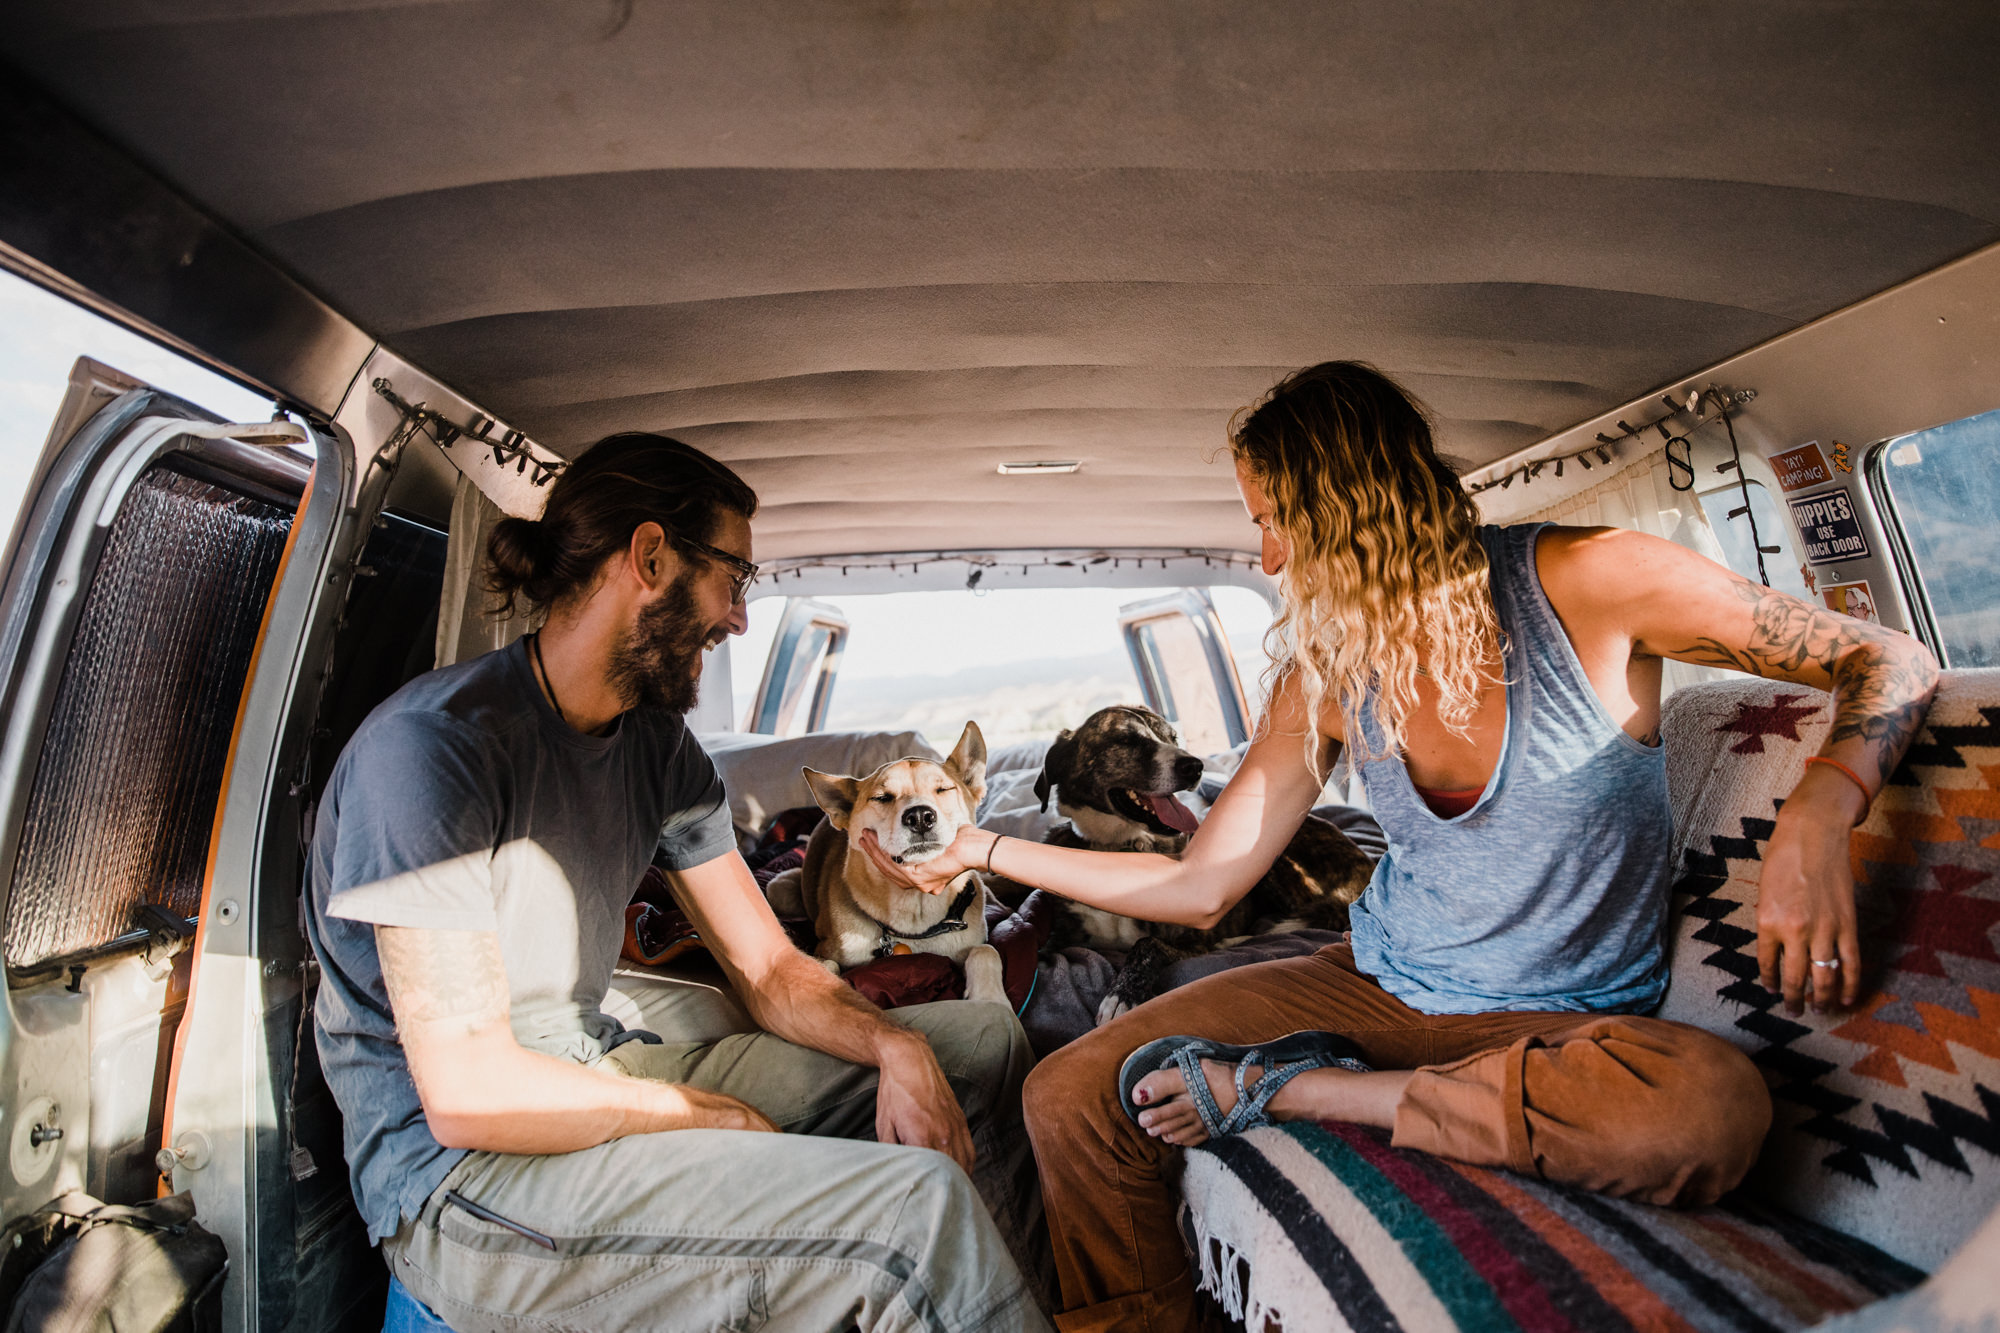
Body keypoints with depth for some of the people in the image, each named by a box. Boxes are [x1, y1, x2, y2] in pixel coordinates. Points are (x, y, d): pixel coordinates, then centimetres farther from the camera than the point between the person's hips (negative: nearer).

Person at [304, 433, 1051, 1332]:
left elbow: (771, 971, 3)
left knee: (980, 1039, 4)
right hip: (454, 1173, -7)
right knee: (916, 1205, -28)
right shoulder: (433, 744, -20)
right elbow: (470, 1097, -22)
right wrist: (710, 1115, -11)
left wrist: (898, 1047, -14)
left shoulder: (658, 747, 3)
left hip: (604, 1080, 7)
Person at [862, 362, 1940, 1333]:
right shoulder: (1322, 678, -4)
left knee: (1715, 1106, -38)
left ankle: (1288, 1089, -15)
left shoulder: (1583, 584, -13)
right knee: (1070, 1097, -11)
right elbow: (1201, 886, -2)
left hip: (1566, 1018, -1)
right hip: (1379, 984, 2)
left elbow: (1891, 661, -2)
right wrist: (983, 847, 0)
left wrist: (1817, 816, -26)